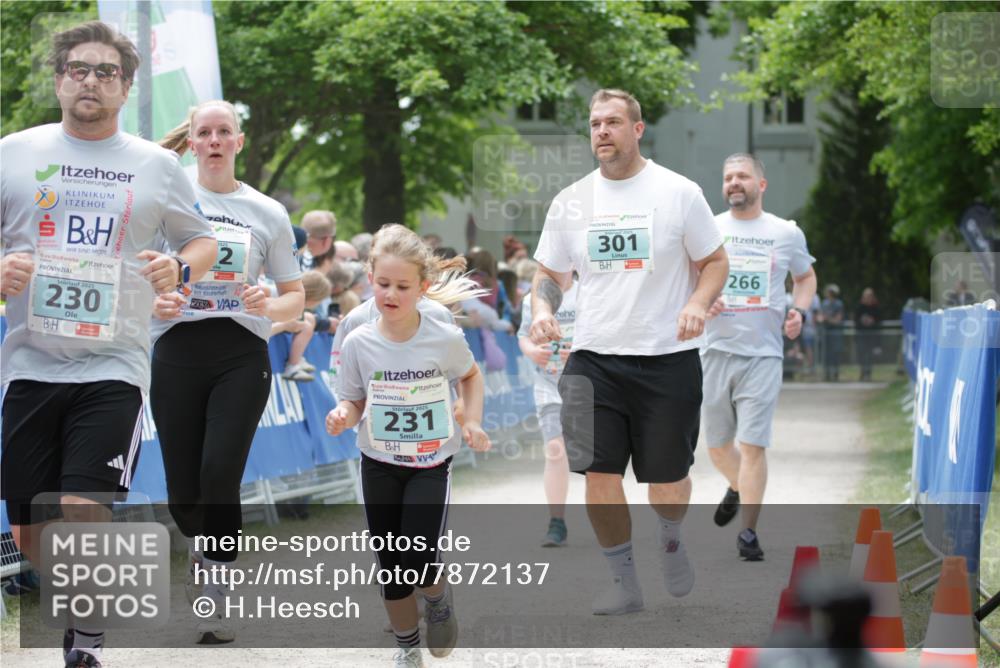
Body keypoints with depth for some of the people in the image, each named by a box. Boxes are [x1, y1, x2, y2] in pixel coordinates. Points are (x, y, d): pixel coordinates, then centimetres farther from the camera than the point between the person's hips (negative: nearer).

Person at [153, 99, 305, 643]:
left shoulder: (267, 212, 8)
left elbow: (295, 297, 12)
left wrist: (269, 306, -11)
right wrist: (155, 302, -12)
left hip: (241, 355, -1)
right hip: (177, 351, 1)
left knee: (220, 478, -16)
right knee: (182, 487, 1)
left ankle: (214, 612, -8)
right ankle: (201, 548, 37)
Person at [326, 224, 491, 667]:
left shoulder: (445, 339, -13)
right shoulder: (359, 343, -11)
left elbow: (470, 375, 9)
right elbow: (355, 402, 0)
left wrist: (473, 421, -3)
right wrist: (343, 415, -22)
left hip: (431, 463, -2)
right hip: (379, 465, 2)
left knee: (419, 561, -15)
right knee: (390, 567, 7)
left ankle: (438, 596, 21)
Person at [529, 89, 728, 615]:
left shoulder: (679, 192, -2)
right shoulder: (570, 201, 6)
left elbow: (715, 262, 4)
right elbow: (549, 273, 15)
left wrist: (697, 304, -16)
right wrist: (541, 307, -6)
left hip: (667, 357, -2)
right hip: (593, 358, 2)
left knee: (667, 481, 3)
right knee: (599, 473, -6)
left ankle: (670, 541, 37)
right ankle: (623, 581, 10)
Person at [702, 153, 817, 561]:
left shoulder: (787, 233, 5)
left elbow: (805, 276, 20)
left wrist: (799, 311, 1)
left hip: (763, 353, -2)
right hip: (716, 349, 2)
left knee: (753, 445, -10)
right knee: (717, 447, 10)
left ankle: (748, 533, -2)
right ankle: (738, 487, 43)